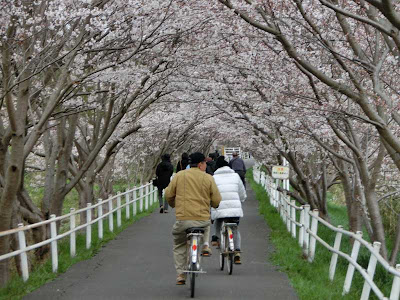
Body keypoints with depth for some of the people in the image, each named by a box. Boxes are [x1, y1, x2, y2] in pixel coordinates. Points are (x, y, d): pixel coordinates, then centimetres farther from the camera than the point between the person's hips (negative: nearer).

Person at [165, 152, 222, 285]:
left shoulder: (179, 176, 4)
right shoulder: (208, 178, 2)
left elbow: (168, 195, 7)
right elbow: (216, 200, 3)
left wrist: (174, 205, 28)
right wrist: (212, 205, 27)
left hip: (183, 219, 0)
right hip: (202, 219, 0)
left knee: (179, 246, 18)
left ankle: (181, 274, 11)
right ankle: (205, 245, 17)